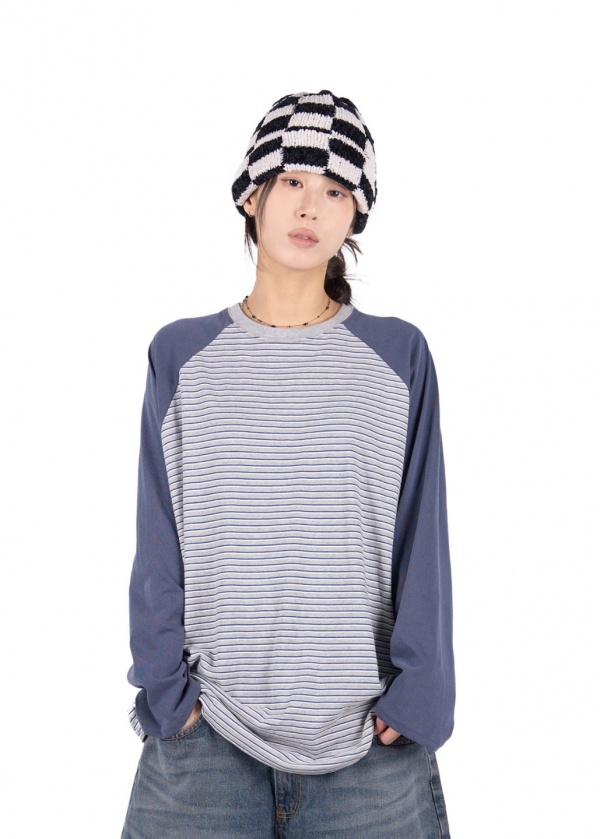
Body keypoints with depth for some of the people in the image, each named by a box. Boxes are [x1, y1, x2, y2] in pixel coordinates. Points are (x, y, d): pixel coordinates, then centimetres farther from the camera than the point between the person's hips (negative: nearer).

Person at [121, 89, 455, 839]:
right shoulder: (180, 355, 2)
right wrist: (166, 689, -2)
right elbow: (159, 549, 2)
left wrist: (415, 697, -4)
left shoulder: (399, 356, 0)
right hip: (206, 733, 1)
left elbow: (422, 546, 0)